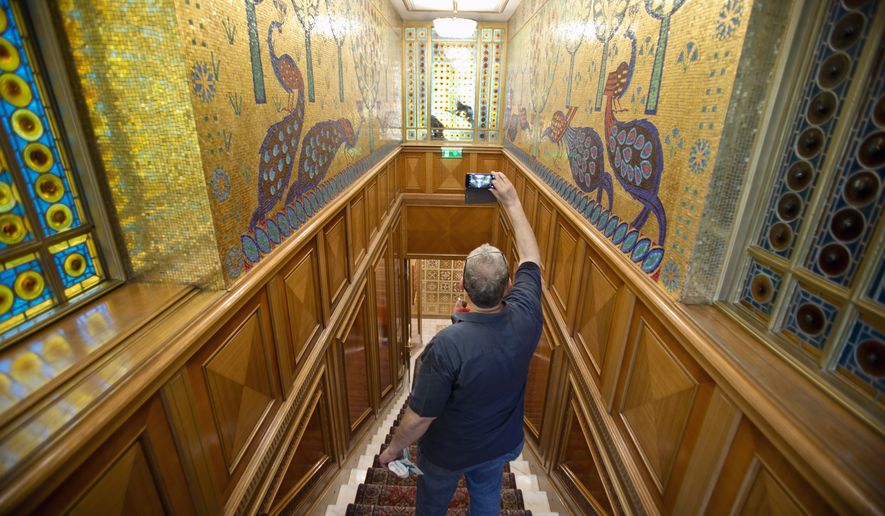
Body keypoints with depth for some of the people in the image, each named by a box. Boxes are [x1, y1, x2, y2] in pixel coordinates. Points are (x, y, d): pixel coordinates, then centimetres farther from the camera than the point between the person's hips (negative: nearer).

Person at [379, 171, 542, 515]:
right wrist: (511, 201, -4)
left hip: (448, 451, -3)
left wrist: (393, 448, -6)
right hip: (501, 445, 4)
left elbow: (419, 418, -27)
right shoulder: (525, 317, -28)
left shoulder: (447, 345, -40)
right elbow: (530, 256, -10)